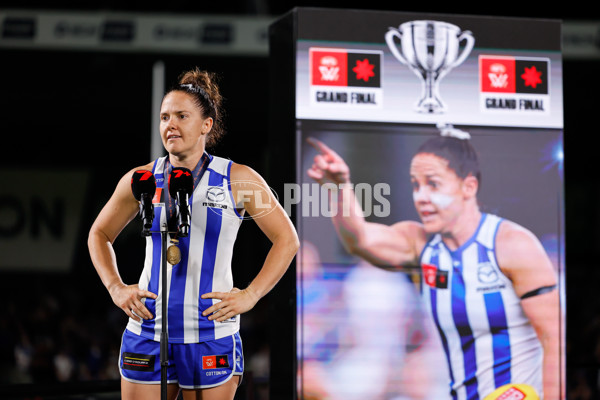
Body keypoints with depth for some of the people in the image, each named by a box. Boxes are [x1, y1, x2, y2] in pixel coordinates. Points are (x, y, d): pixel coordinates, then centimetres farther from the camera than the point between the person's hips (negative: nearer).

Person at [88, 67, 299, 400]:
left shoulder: (238, 180, -2)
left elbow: (286, 239, 4)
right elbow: (99, 235, 19)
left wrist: (249, 296, -6)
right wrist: (116, 288, 4)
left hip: (211, 333, -2)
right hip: (148, 332, 2)